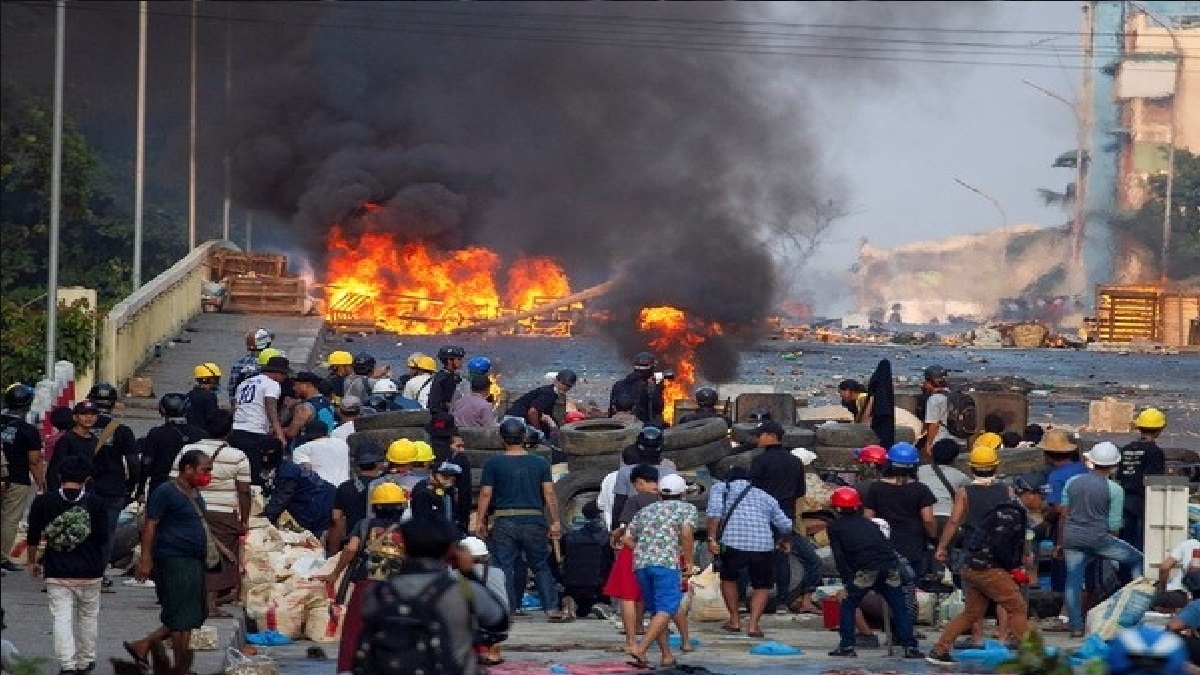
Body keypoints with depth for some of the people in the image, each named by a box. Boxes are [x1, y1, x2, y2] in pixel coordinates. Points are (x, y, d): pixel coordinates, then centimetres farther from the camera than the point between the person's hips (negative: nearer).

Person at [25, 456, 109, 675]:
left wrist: (32, 562, 16)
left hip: (56, 572, 0)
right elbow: (103, 537, -4)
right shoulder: (96, 503, -6)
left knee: (62, 617, 0)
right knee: (88, 616, 17)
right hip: (89, 572, 1)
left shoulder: (43, 502, -4)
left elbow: (33, 537, 1)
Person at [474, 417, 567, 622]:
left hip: (504, 522, -2)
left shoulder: (493, 464, -1)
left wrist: (480, 521, 4)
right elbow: (549, 494, 1)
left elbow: (486, 494, -3)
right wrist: (555, 522, 6)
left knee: (504, 568, 2)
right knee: (541, 566, 10)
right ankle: (552, 608, 3)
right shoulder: (540, 463, 3)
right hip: (533, 520, 2)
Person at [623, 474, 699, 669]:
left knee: (656, 610, 16)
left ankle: (667, 655, 16)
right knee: (665, 610, -9)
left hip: (640, 564, 6)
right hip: (667, 564, -6)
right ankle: (640, 650, -25)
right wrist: (689, 561, -3)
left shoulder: (645, 510, 25)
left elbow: (627, 539, 18)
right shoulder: (687, 509, 11)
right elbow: (686, 532, -9)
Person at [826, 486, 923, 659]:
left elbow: (839, 557, 6)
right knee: (899, 607, 11)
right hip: (890, 563, 4)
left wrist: (847, 581, 6)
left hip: (866, 569, -4)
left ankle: (847, 646, 9)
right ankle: (911, 647, 6)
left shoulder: (835, 526, 15)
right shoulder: (867, 522, 29)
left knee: (848, 604, 13)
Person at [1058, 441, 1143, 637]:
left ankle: (1076, 627, 5)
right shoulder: (1114, 490, -6)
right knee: (1138, 560, 12)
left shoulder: (1072, 482, 7)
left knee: (1073, 580, 8)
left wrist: (1060, 543, 17)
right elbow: (1114, 525, -4)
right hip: (1098, 538, -4)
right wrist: (1111, 541, 14)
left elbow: (1064, 515, 9)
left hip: (1072, 538, 4)